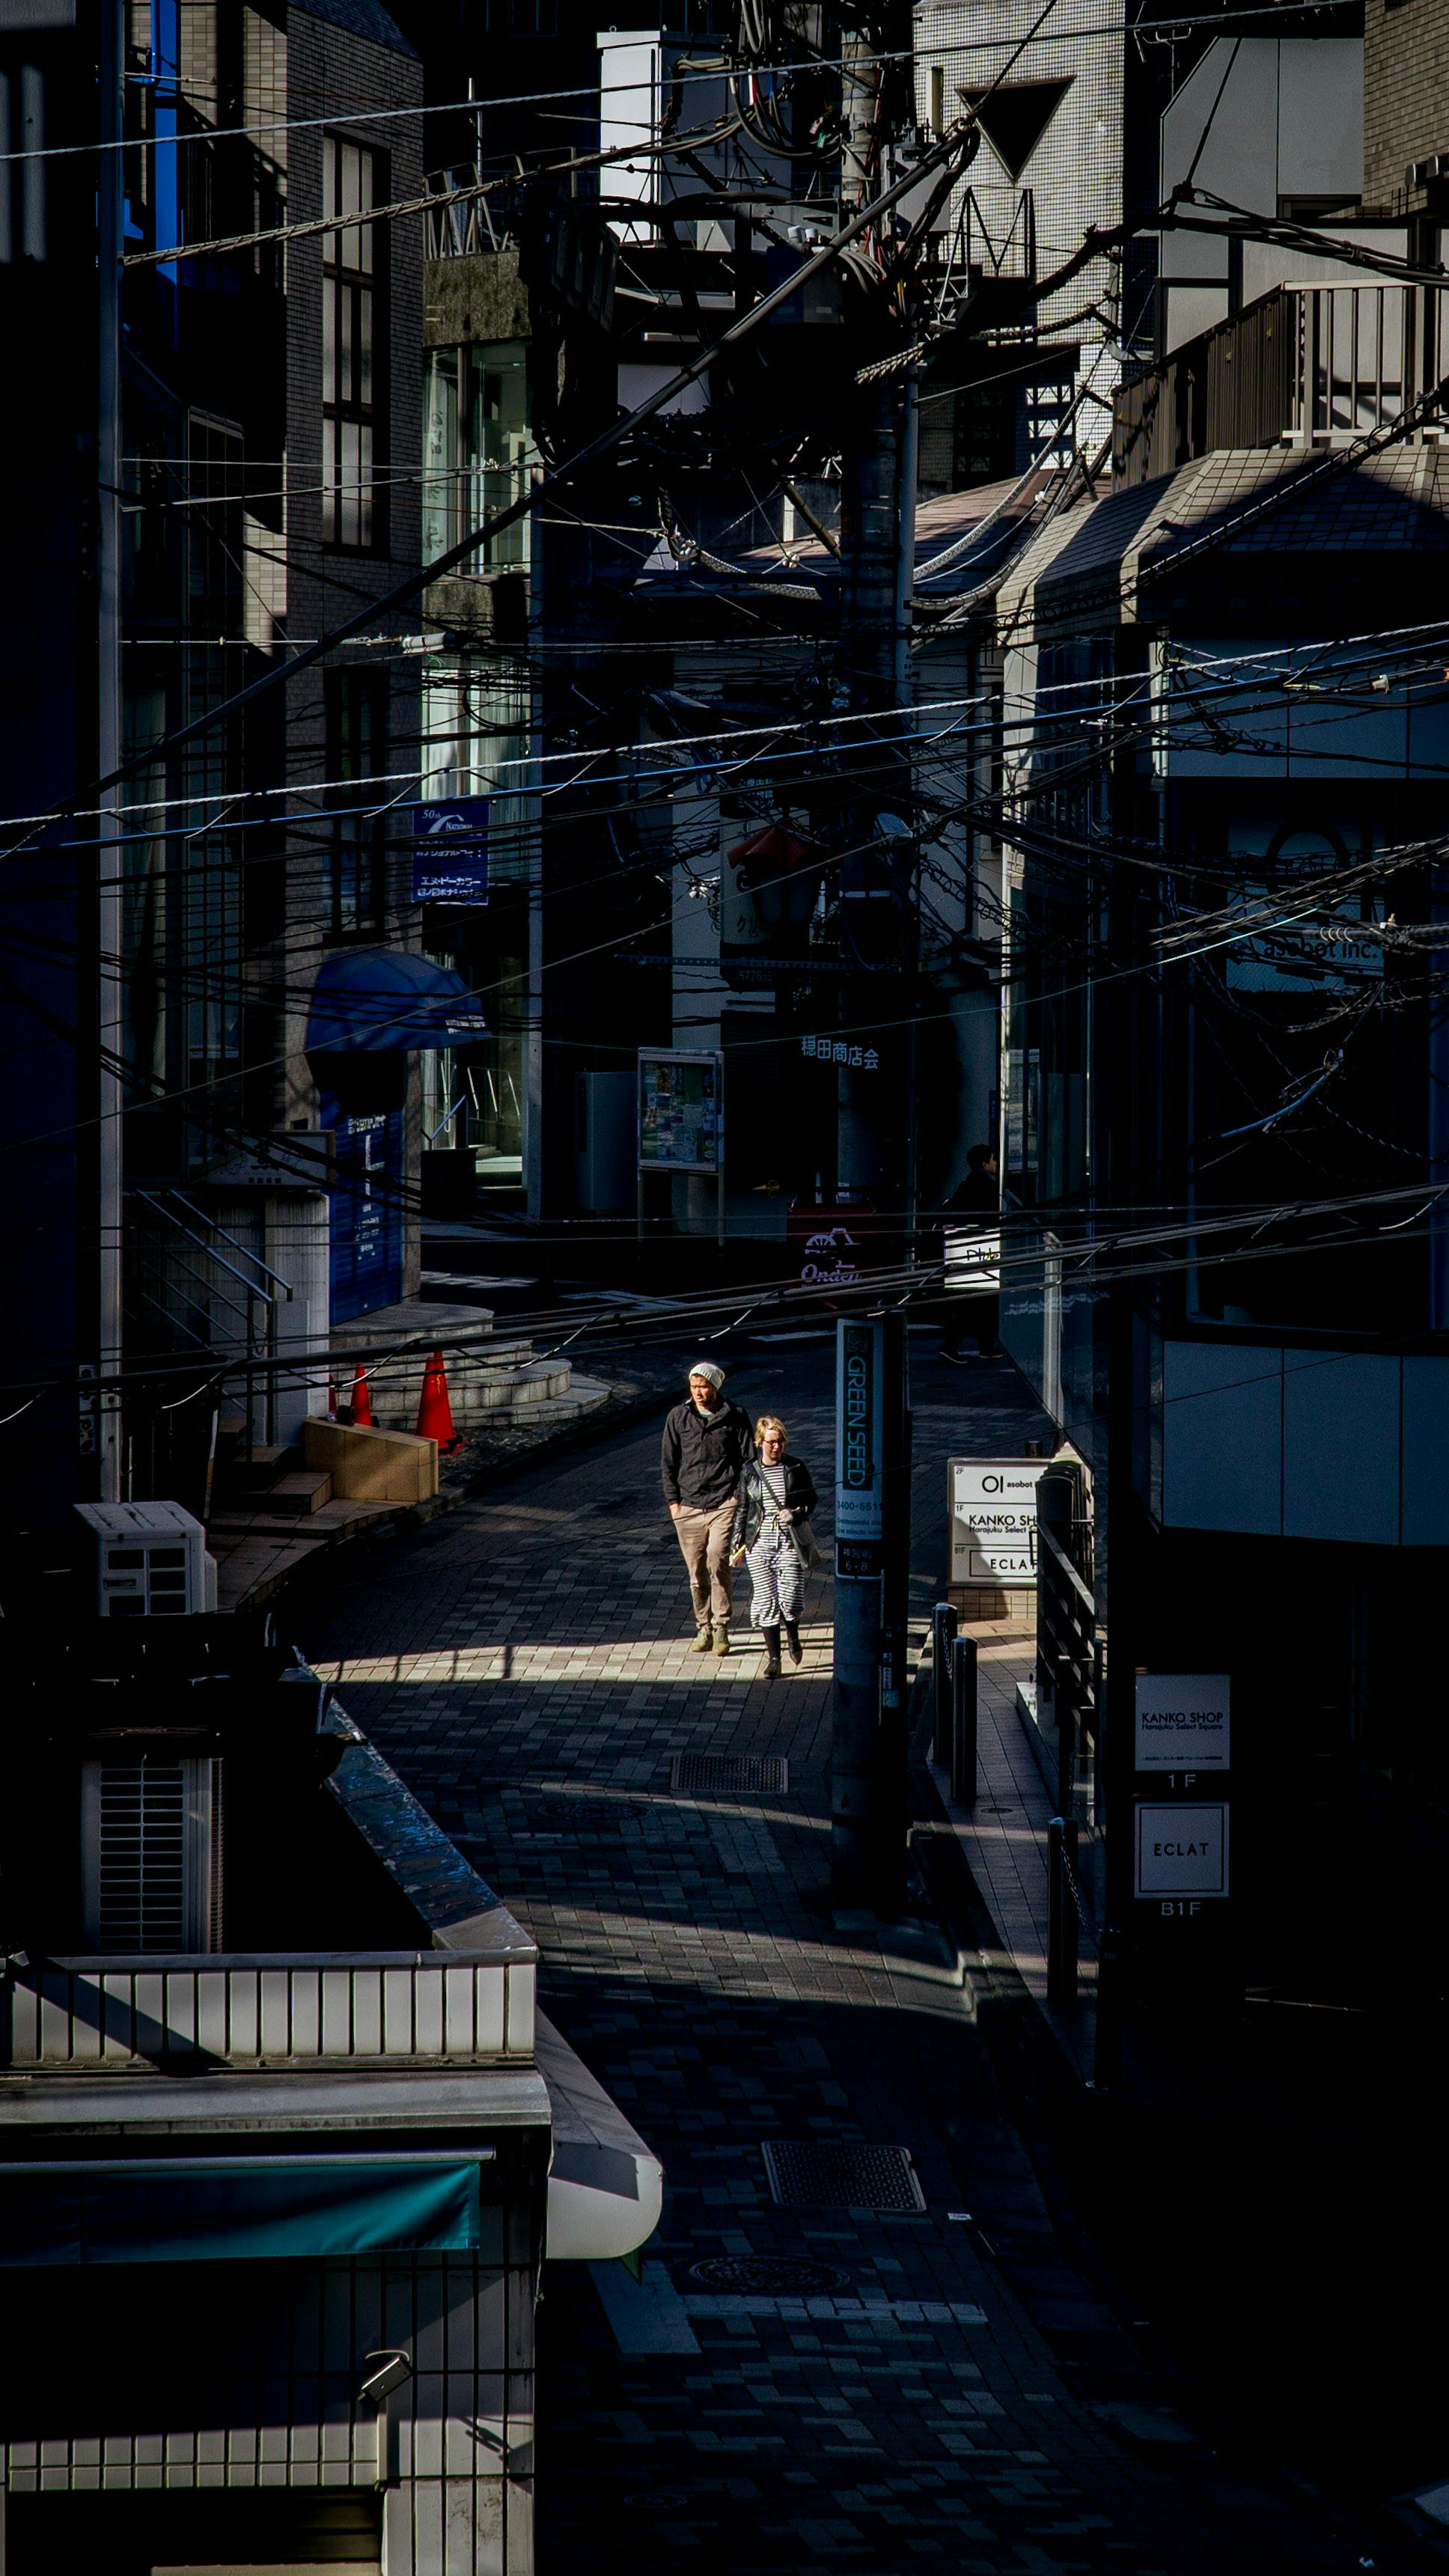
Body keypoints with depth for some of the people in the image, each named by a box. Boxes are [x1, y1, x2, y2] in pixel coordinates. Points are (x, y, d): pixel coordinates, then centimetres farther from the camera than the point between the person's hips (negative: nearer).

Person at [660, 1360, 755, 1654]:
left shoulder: (735, 1417, 2)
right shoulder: (678, 1418, 7)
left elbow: (747, 1460, 7)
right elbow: (668, 1463, 11)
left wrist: (741, 1498, -1)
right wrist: (673, 1501, 4)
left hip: (724, 1505, -3)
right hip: (688, 1506, 3)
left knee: (717, 1562, -16)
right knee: (696, 1573, 5)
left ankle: (721, 1628, -9)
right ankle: (703, 1628, 17)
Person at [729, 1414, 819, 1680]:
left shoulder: (796, 1468, 1)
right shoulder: (750, 1472, 3)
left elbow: (812, 1500, 10)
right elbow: (741, 1510, 9)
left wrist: (796, 1514, -10)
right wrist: (736, 1546, 6)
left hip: (790, 1541, -1)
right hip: (759, 1542, 1)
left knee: (790, 1598, -6)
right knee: (765, 1601, 0)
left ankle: (793, 1637, 27)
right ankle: (773, 1656, 10)